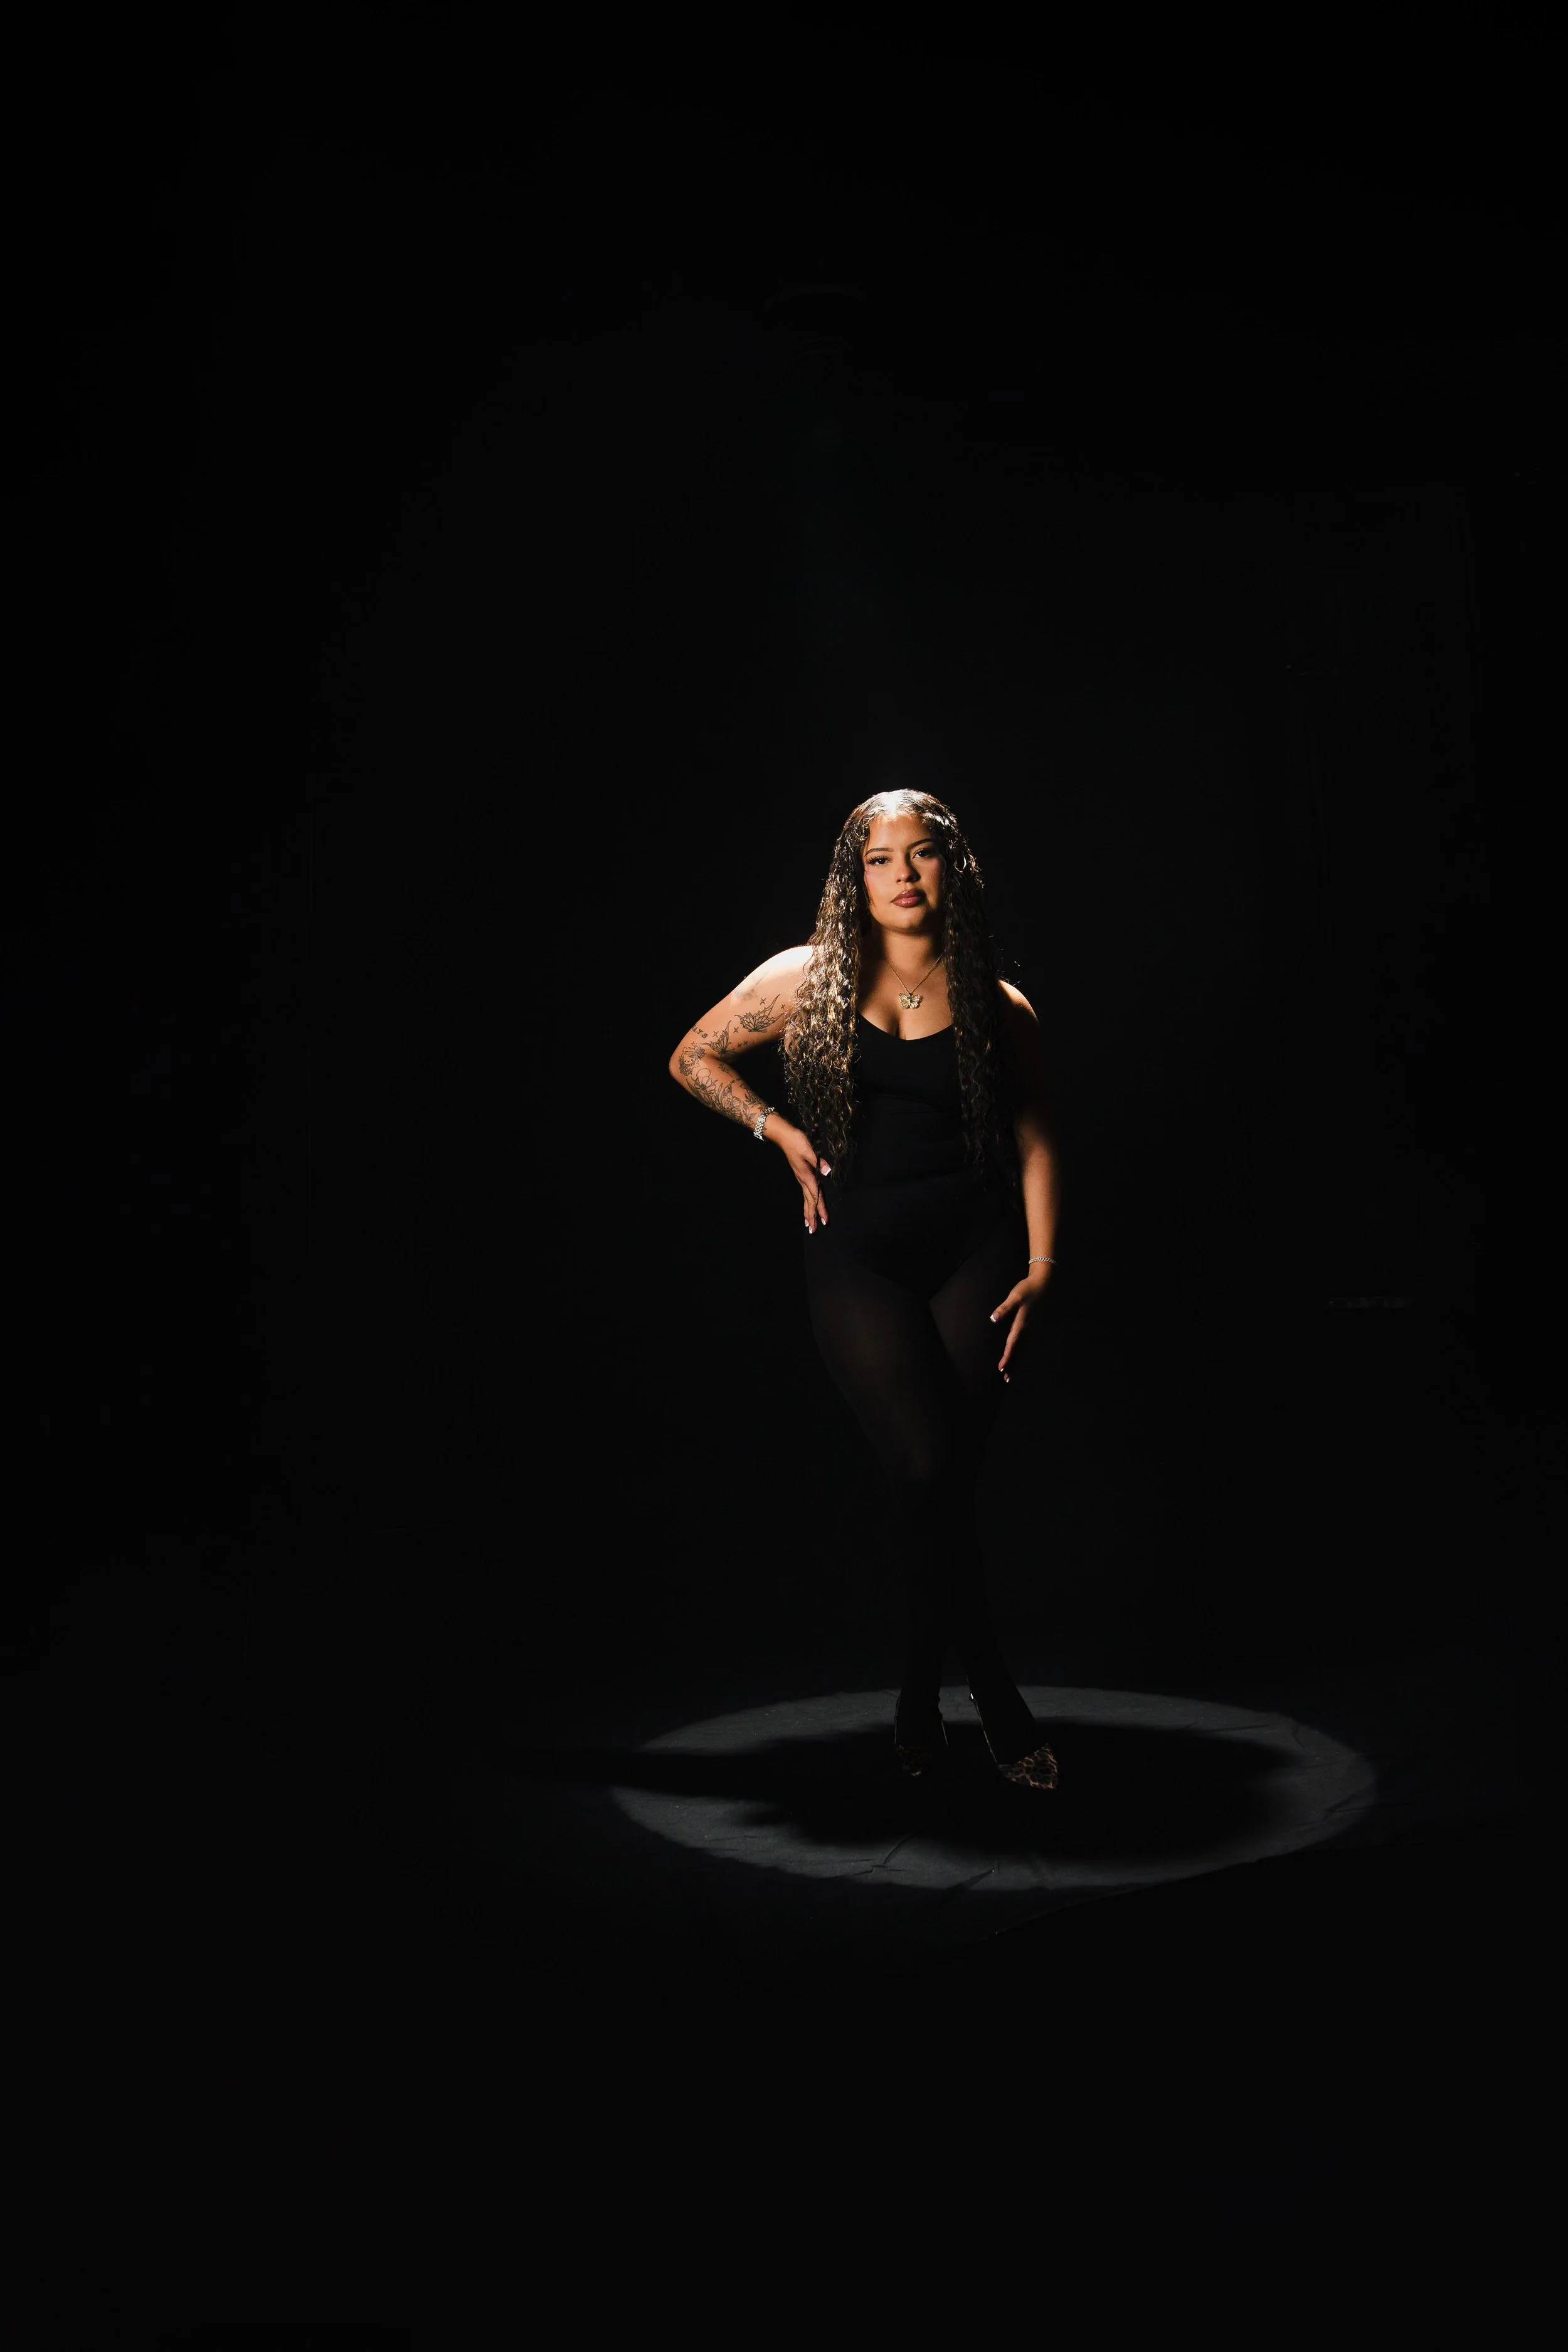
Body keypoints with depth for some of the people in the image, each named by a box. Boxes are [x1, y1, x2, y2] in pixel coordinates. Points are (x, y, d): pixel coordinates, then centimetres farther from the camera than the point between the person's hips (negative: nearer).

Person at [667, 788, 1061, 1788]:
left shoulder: (999, 1007, 5)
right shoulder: (807, 981, 3)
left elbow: (1036, 1139, 10)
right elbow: (693, 1058, 15)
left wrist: (1041, 1265, 0)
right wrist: (781, 1132, 3)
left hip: (974, 1251, 1)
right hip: (858, 1256, -1)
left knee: (951, 1480, -2)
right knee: (926, 1467, -16)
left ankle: (921, 1694, 19)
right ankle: (997, 1697, -3)